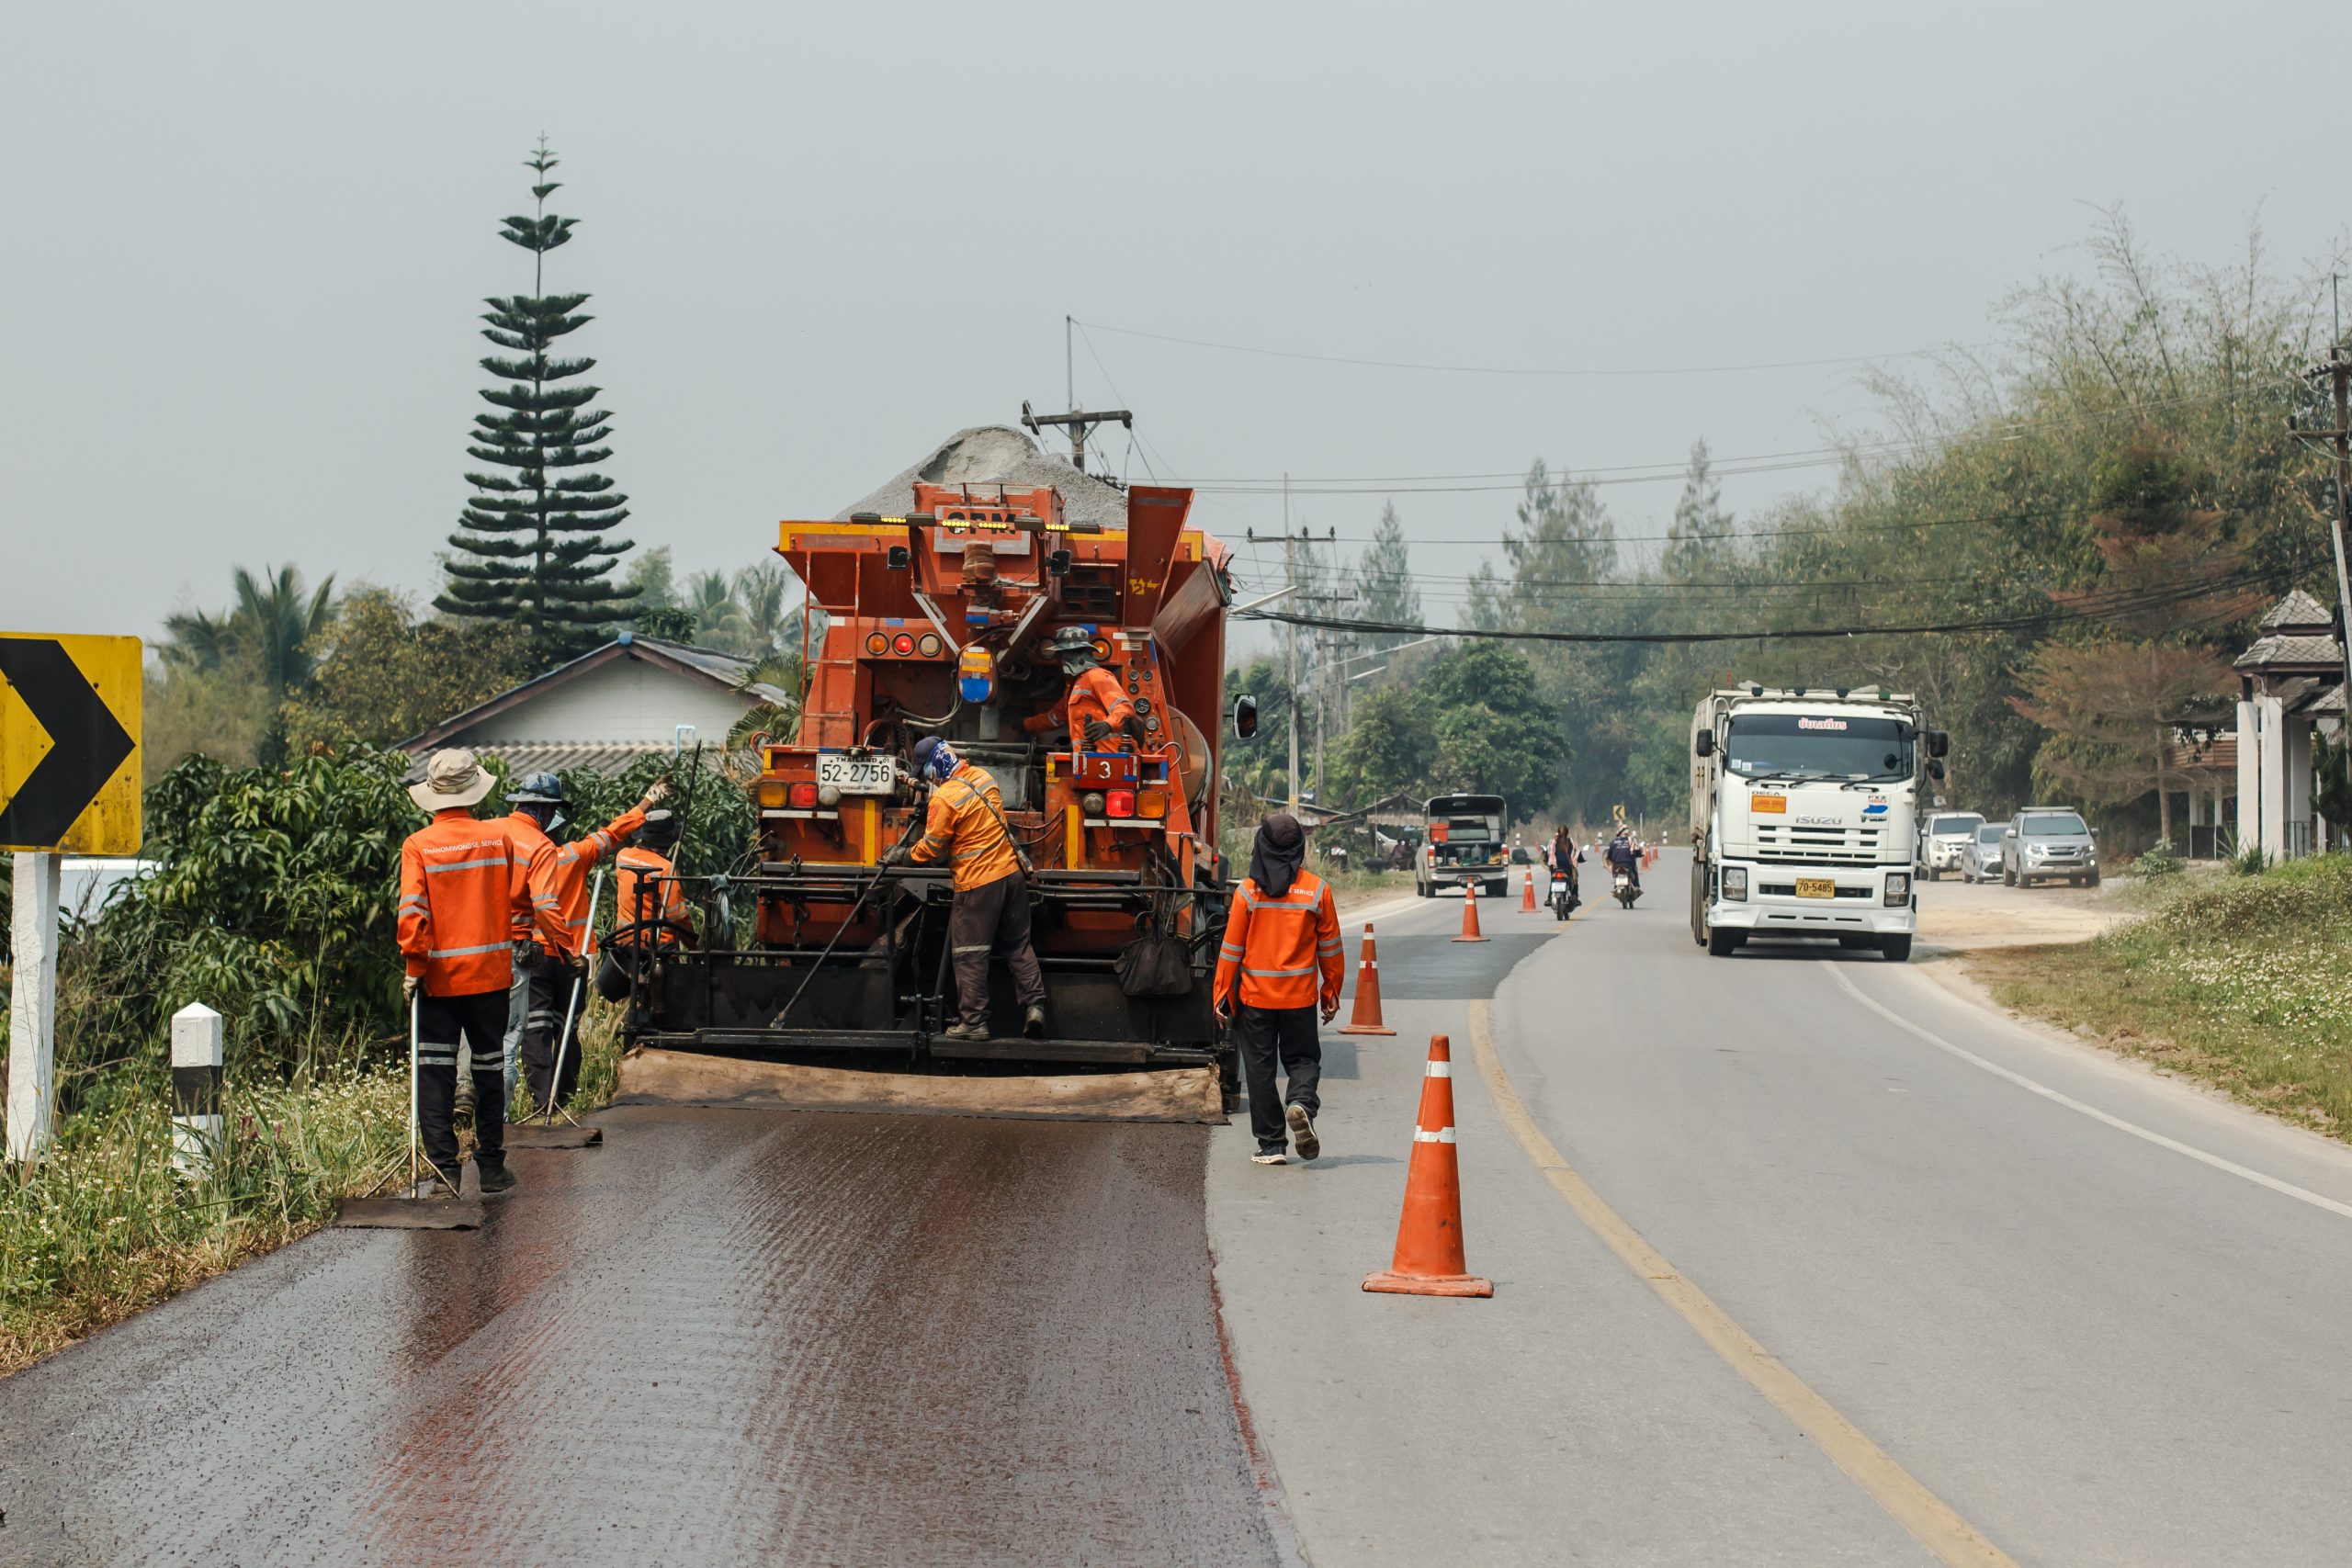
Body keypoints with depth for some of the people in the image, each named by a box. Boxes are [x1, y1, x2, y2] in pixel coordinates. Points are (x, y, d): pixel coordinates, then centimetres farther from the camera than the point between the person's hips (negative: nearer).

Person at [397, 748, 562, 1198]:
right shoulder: (499, 836, -2)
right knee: (489, 1069, 12)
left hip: (438, 976, -2)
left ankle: (443, 1170, -3)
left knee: (436, 1072, 2)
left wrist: (414, 967, -5)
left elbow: (411, 913, -13)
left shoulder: (418, 845, -8)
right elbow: (521, 899, 3)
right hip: (489, 974, 2)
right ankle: (492, 1168, 16)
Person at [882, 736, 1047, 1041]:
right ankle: (1034, 1003, 7)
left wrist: (902, 856, 8)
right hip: (1011, 873, 7)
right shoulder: (982, 776, 5)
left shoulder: (945, 799, -18)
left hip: (978, 884, -7)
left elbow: (931, 849, -8)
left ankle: (973, 1022, 5)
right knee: (1018, 945, 15)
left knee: (971, 954, 2)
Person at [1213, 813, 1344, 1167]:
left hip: (1255, 994, -1)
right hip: (1300, 996, 1)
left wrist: (1222, 993, 4)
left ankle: (1271, 1145, 6)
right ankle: (1301, 1102, -16)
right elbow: (1330, 948, 2)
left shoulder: (1248, 891, -7)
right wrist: (1331, 992, 13)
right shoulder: (1316, 890, -4)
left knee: (1260, 1069, 7)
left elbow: (1232, 949, -5)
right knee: (1303, 1058, 14)